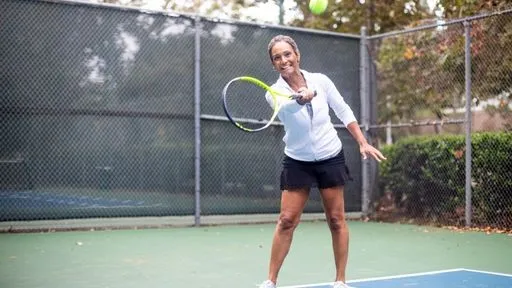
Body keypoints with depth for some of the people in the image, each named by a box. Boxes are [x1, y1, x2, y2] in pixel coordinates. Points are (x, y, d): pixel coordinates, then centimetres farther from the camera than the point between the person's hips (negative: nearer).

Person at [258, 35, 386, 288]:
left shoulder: (321, 80, -7)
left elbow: (344, 112, 3)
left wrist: (363, 143, -2)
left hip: (330, 158, 1)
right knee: (287, 220, -4)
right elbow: (288, 106, -37)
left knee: (336, 220, 5)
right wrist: (302, 98, -58)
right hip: (297, 161, -1)